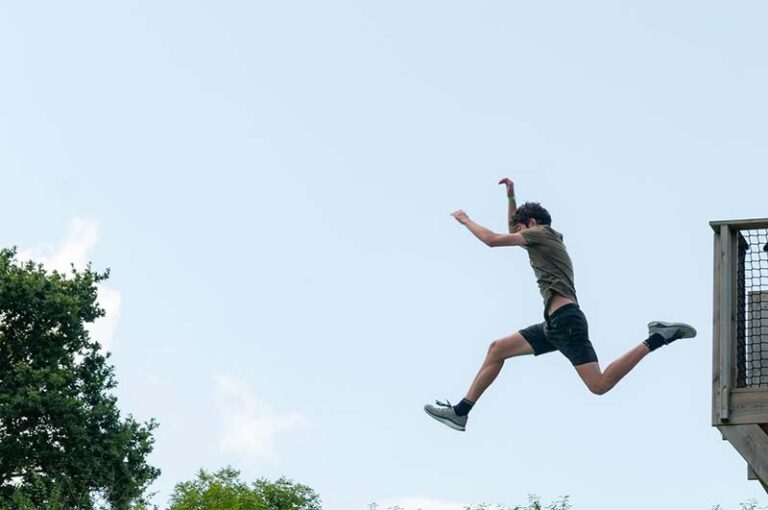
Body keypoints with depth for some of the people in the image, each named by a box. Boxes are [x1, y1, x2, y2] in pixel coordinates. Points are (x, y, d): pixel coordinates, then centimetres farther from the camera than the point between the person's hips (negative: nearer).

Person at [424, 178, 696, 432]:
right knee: (497, 349, 10)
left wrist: (466, 220, 13)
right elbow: (512, 232, 45)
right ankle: (460, 411, 10)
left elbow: (493, 240, -2)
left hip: (566, 319, -10)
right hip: (555, 324, 10)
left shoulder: (541, 232, 2)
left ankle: (657, 338, -14)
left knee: (600, 385, -20)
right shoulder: (548, 239, 27)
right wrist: (511, 197, 35)